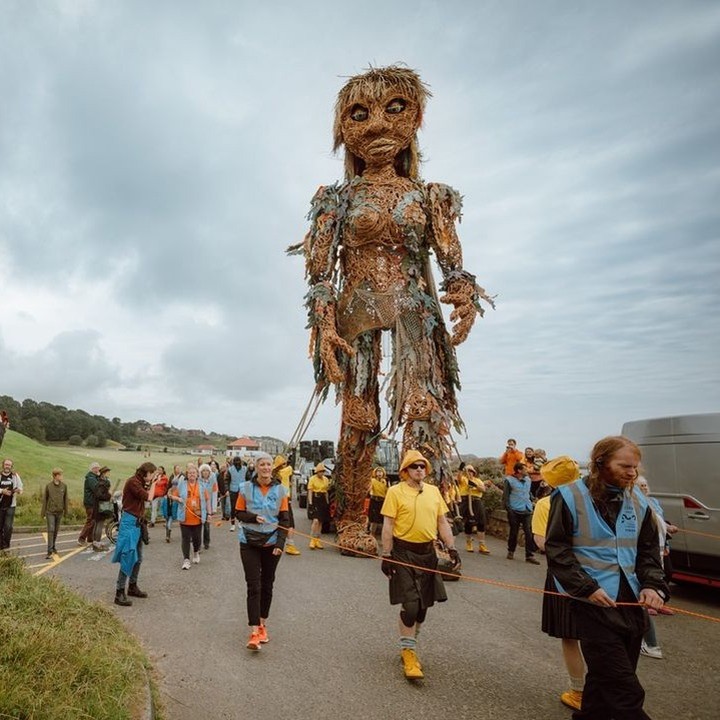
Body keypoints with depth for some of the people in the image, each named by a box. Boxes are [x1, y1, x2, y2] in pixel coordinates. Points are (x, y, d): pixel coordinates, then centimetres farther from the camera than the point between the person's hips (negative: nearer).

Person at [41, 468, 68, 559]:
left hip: (59, 512, 3)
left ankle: (53, 546, 30)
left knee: (56, 530, 12)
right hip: (50, 512, -3)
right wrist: (43, 513, 0)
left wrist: (65, 512, 8)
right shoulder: (48, 486, -5)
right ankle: (50, 551, -8)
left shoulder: (64, 486, 0)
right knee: (51, 530, -9)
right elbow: (44, 499, 0)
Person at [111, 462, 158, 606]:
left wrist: (151, 484, 2)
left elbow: (148, 497, 9)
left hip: (137, 523, 10)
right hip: (130, 522, -10)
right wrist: (153, 483, -9)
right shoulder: (132, 482, -16)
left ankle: (132, 587, 29)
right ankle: (119, 593, -2)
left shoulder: (139, 482, 14)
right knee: (128, 558, -8)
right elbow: (148, 498, -20)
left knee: (138, 558, 17)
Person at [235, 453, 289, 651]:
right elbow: (238, 513, 1)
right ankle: (254, 631, -2)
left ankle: (262, 624, 29)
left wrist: (280, 543, -12)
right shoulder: (246, 488, -6)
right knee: (253, 586, -5)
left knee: (267, 585, 12)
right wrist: (254, 517, -18)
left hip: (272, 543, 2)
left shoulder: (280, 490, -3)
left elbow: (285, 519, -1)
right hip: (250, 543, -2)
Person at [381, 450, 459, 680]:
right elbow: (388, 525, -9)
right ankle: (408, 652, 9)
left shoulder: (433, 491, 7)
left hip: (428, 553, 5)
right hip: (404, 553, -5)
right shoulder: (395, 491, -8)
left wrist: (451, 548, 4)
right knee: (410, 604, -8)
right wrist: (386, 555, -12)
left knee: (423, 605, 13)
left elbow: (442, 522, 11)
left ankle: (409, 644, 33)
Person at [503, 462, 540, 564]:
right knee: (513, 532, 7)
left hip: (527, 511, 4)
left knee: (529, 533, -3)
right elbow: (505, 496, -7)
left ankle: (529, 555, 1)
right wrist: (508, 509, -11)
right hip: (515, 511, -4)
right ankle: (511, 551, 25)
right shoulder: (510, 480, -7)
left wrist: (530, 505, 12)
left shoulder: (527, 480, 11)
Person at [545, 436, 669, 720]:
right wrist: (586, 588, -15)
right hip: (594, 602, -5)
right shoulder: (570, 497, -10)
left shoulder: (638, 501, 7)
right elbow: (556, 549, -8)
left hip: (632, 601, 6)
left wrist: (652, 585, -3)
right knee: (623, 687, -6)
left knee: (605, 676, 17)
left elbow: (649, 550, 13)